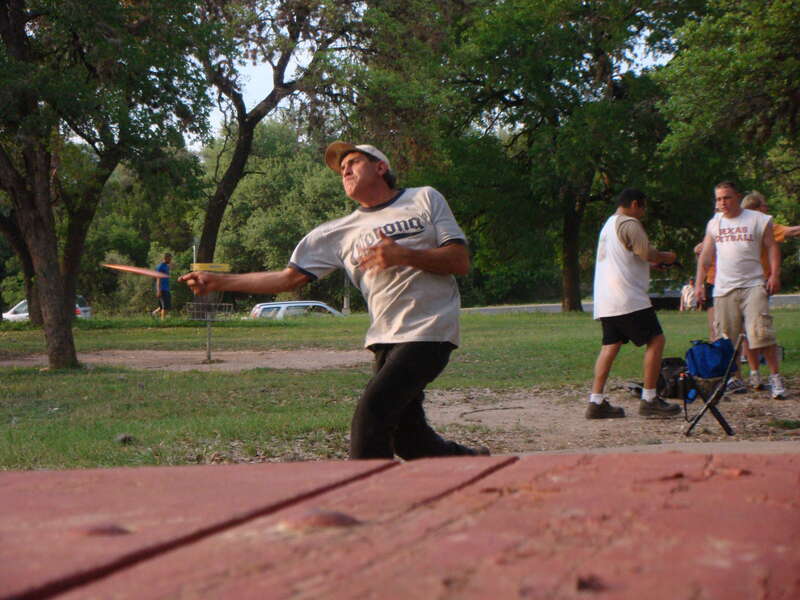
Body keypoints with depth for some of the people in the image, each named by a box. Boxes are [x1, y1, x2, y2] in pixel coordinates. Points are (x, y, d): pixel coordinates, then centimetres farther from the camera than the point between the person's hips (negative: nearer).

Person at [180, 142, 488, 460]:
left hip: (428, 330, -5)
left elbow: (461, 261, -3)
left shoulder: (425, 200, 5)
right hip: (386, 339, 6)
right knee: (407, 438, 8)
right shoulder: (338, 232, 13)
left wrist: (405, 256, -17)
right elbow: (288, 278, 8)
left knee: (371, 413, -18)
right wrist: (219, 281, 0)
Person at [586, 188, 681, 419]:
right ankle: (649, 399, -5)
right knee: (656, 340, -5)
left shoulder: (608, 225, 24)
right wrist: (666, 257, 8)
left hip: (605, 300, 10)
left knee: (610, 346, 8)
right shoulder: (629, 223, -7)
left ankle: (596, 402, 3)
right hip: (628, 299, -10)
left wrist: (656, 260, 23)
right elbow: (648, 254, -12)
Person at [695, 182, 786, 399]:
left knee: (761, 332, -14)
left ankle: (775, 377, -7)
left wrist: (774, 275, -10)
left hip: (753, 285, -4)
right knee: (726, 336, 3)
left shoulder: (758, 220, 3)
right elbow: (705, 255, 16)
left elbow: (772, 248, 3)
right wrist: (699, 283, 9)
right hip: (723, 289, 4)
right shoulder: (714, 224, 14)